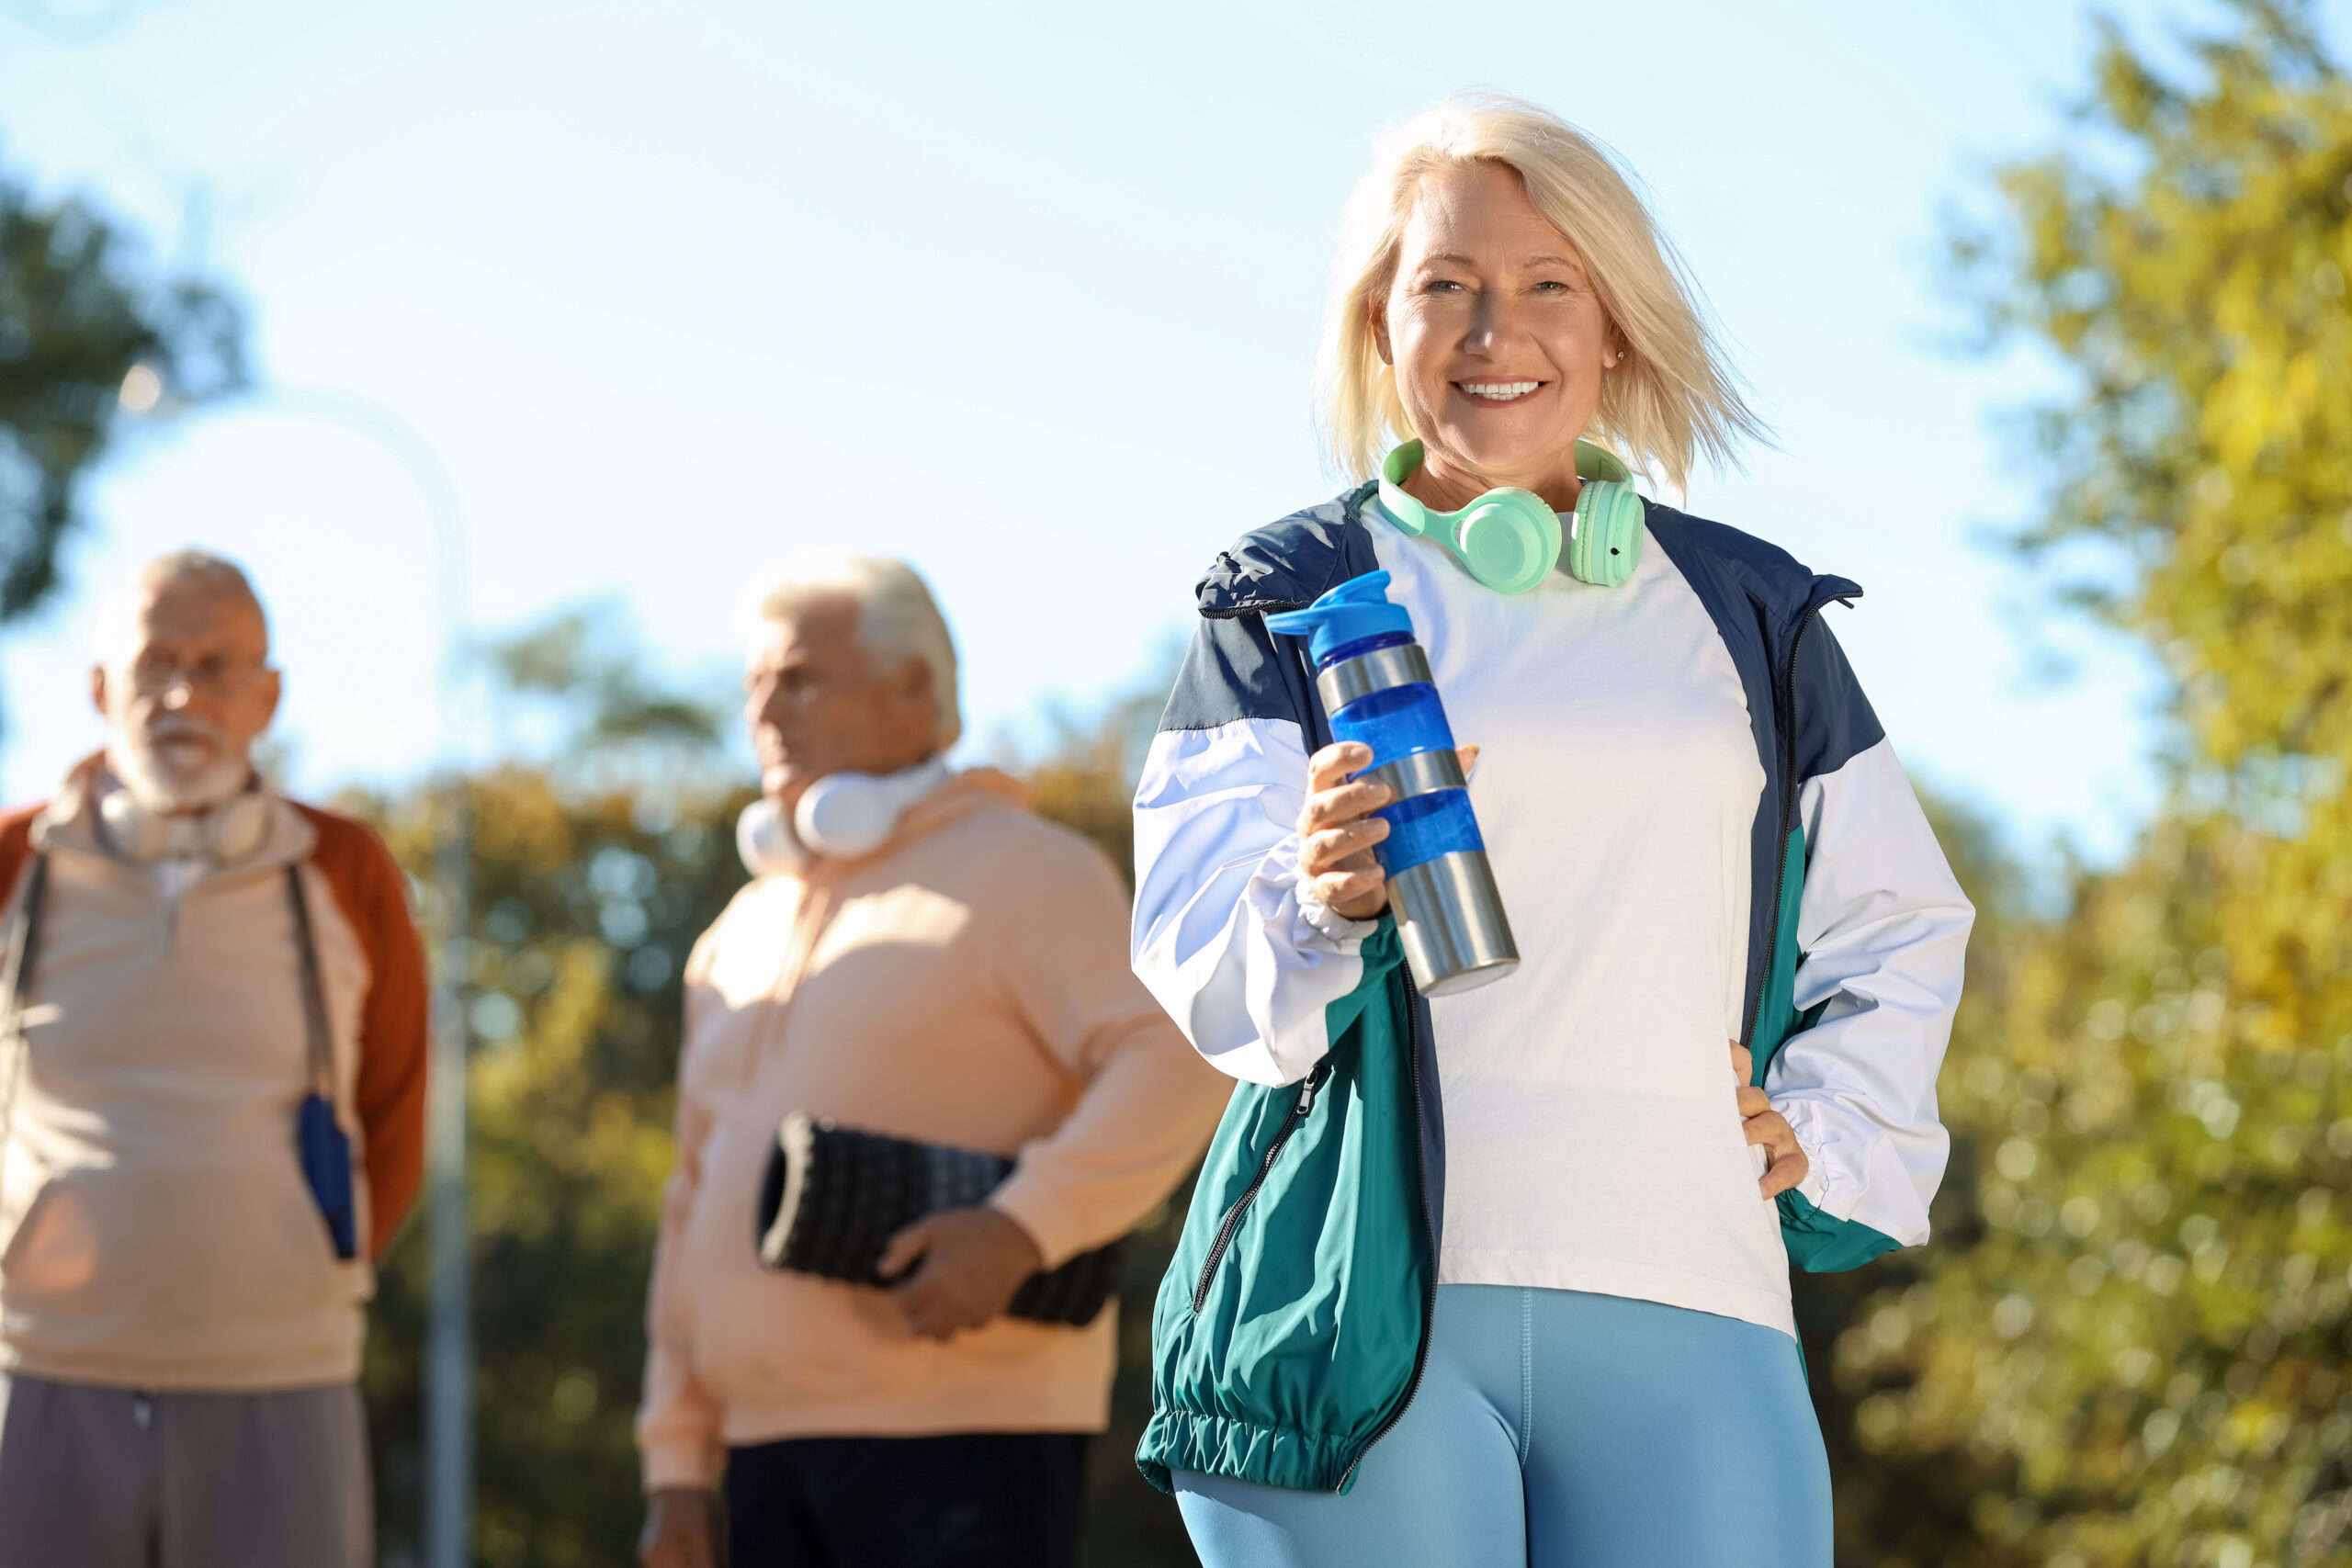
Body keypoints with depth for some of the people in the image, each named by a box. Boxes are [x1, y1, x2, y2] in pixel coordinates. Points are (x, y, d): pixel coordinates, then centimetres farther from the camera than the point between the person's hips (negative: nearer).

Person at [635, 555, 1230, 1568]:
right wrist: (676, 1464, 15)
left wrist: (1024, 1227, -28)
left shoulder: (1020, 871, -2)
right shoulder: (740, 943, 20)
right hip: (782, 1446, 7)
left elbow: (1179, 1064, -16)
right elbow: (699, 1212, 22)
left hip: (967, 1434, -7)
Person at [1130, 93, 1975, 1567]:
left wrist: (1829, 1144, 11)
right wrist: (1319, 907, -22)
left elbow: (1897, 931, 27)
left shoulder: (1750, 615, 19)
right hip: (1368, 1305, -2)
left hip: (1683, 1317, 2)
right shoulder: (1295, 600, 11)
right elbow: (1196, 950, 0)